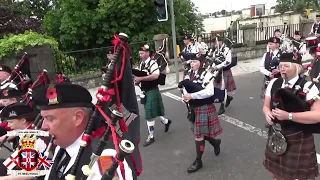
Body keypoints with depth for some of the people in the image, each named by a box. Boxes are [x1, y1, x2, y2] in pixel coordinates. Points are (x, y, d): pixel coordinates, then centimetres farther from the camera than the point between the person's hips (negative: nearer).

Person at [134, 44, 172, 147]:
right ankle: (166, 121, 44)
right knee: (151, 113, 20)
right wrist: (137, 80, -2)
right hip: (145, 91, 9)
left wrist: (141, 78, -29)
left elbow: (155, 76, -31)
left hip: (152, 91, -9)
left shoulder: (152, 63, -15)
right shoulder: (141, 64, 10)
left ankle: (151, 136, 10)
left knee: (150, 115, -4)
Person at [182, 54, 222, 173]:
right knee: (199, 133, 18)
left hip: (204, 108, -7)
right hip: (194, 108, 7)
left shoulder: (206, 75, -16)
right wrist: (186, 96, -6)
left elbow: (210, 92, -29)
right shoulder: (190, 74, 6)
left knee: (198, 135, 1)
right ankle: (215, 142, 46)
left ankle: (198, 161, 18)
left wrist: (192, 96, -30)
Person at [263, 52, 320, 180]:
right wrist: (268, 114, -16)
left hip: (299, 140, -5)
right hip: (276, 136, 5)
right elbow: (266, 106, 8)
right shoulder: (273, 83, 0)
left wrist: (288, 116, -29)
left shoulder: (308, 86, -15)